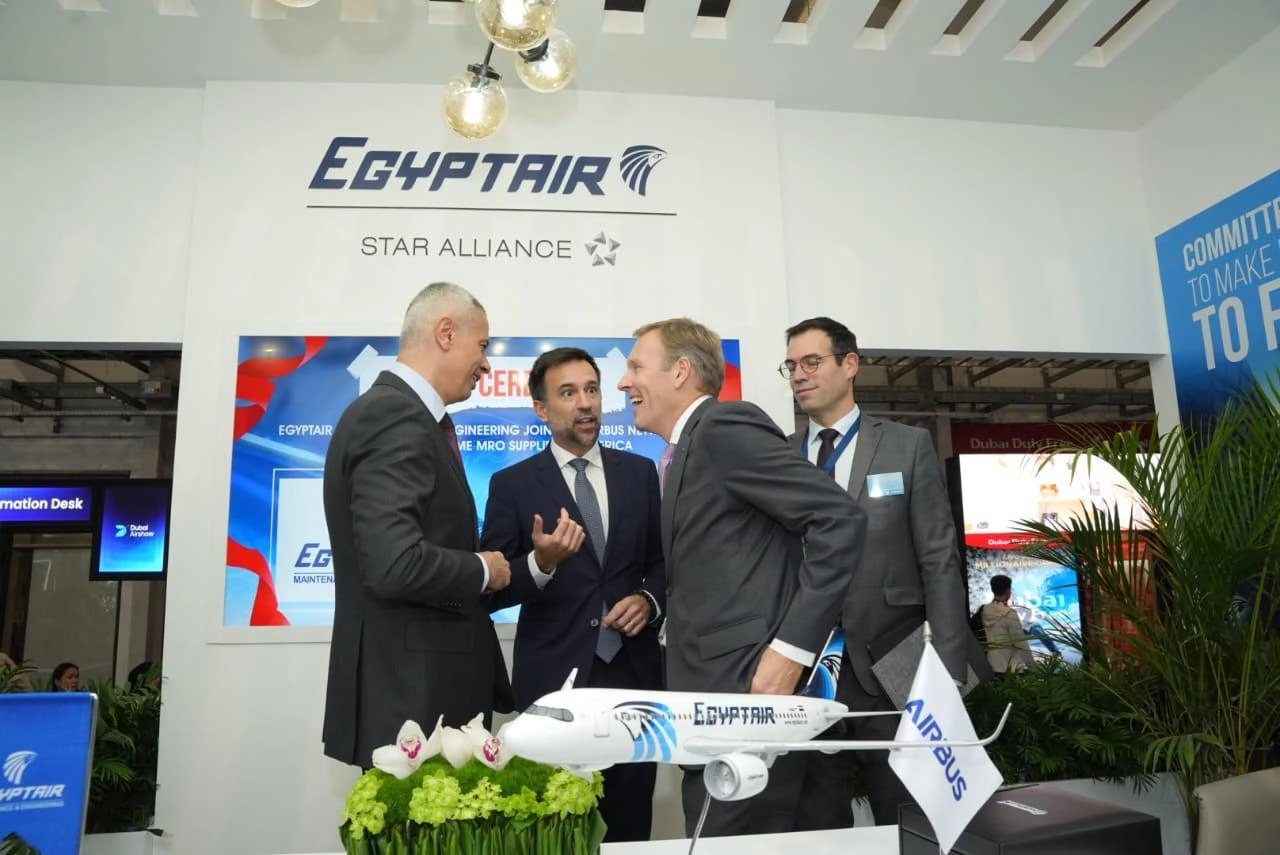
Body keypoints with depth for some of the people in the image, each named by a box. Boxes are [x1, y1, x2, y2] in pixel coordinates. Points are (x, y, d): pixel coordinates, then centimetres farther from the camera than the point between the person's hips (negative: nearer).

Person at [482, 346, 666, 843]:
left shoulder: (639, 472, 7)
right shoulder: (512, 484, -1)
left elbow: (666, 558, 12)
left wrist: (649, 598, -8)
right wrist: (541, 563, -23)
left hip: (633, 673, 2)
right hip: (553, 679, -2)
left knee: (631, 823, 14)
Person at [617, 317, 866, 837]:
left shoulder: (724, 426, -12)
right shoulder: (684, 452, 17)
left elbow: (842, 521, -19)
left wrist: (791, 648, -21)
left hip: (750, 689, -10)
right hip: (716, 695, 10)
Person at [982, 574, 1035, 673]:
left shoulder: (985, 610, 1)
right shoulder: (1009, 613, -15)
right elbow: (1020, 642, -12)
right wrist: (1032, 664, -3)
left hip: (990, 664, 6)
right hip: (1008, 666, -6)